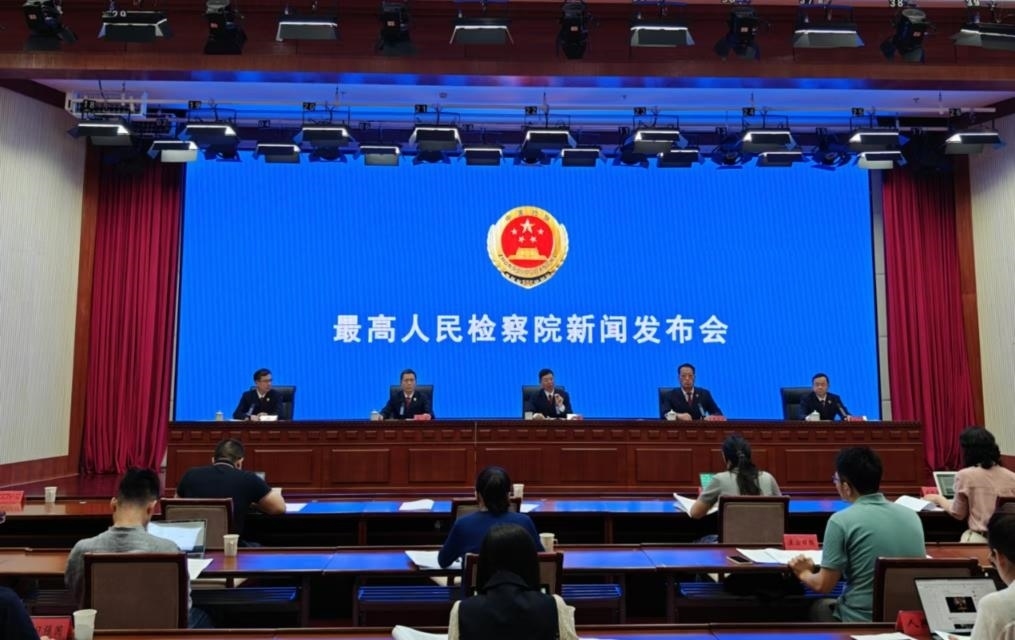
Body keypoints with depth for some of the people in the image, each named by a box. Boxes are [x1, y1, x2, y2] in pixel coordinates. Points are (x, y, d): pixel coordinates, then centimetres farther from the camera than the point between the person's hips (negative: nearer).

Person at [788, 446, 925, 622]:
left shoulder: (841, 521, -16)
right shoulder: (911, 515, 1)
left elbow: (823, 586, -11)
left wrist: (804, 573, 11)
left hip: (861, 621, -5)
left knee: (820, 607, 25)